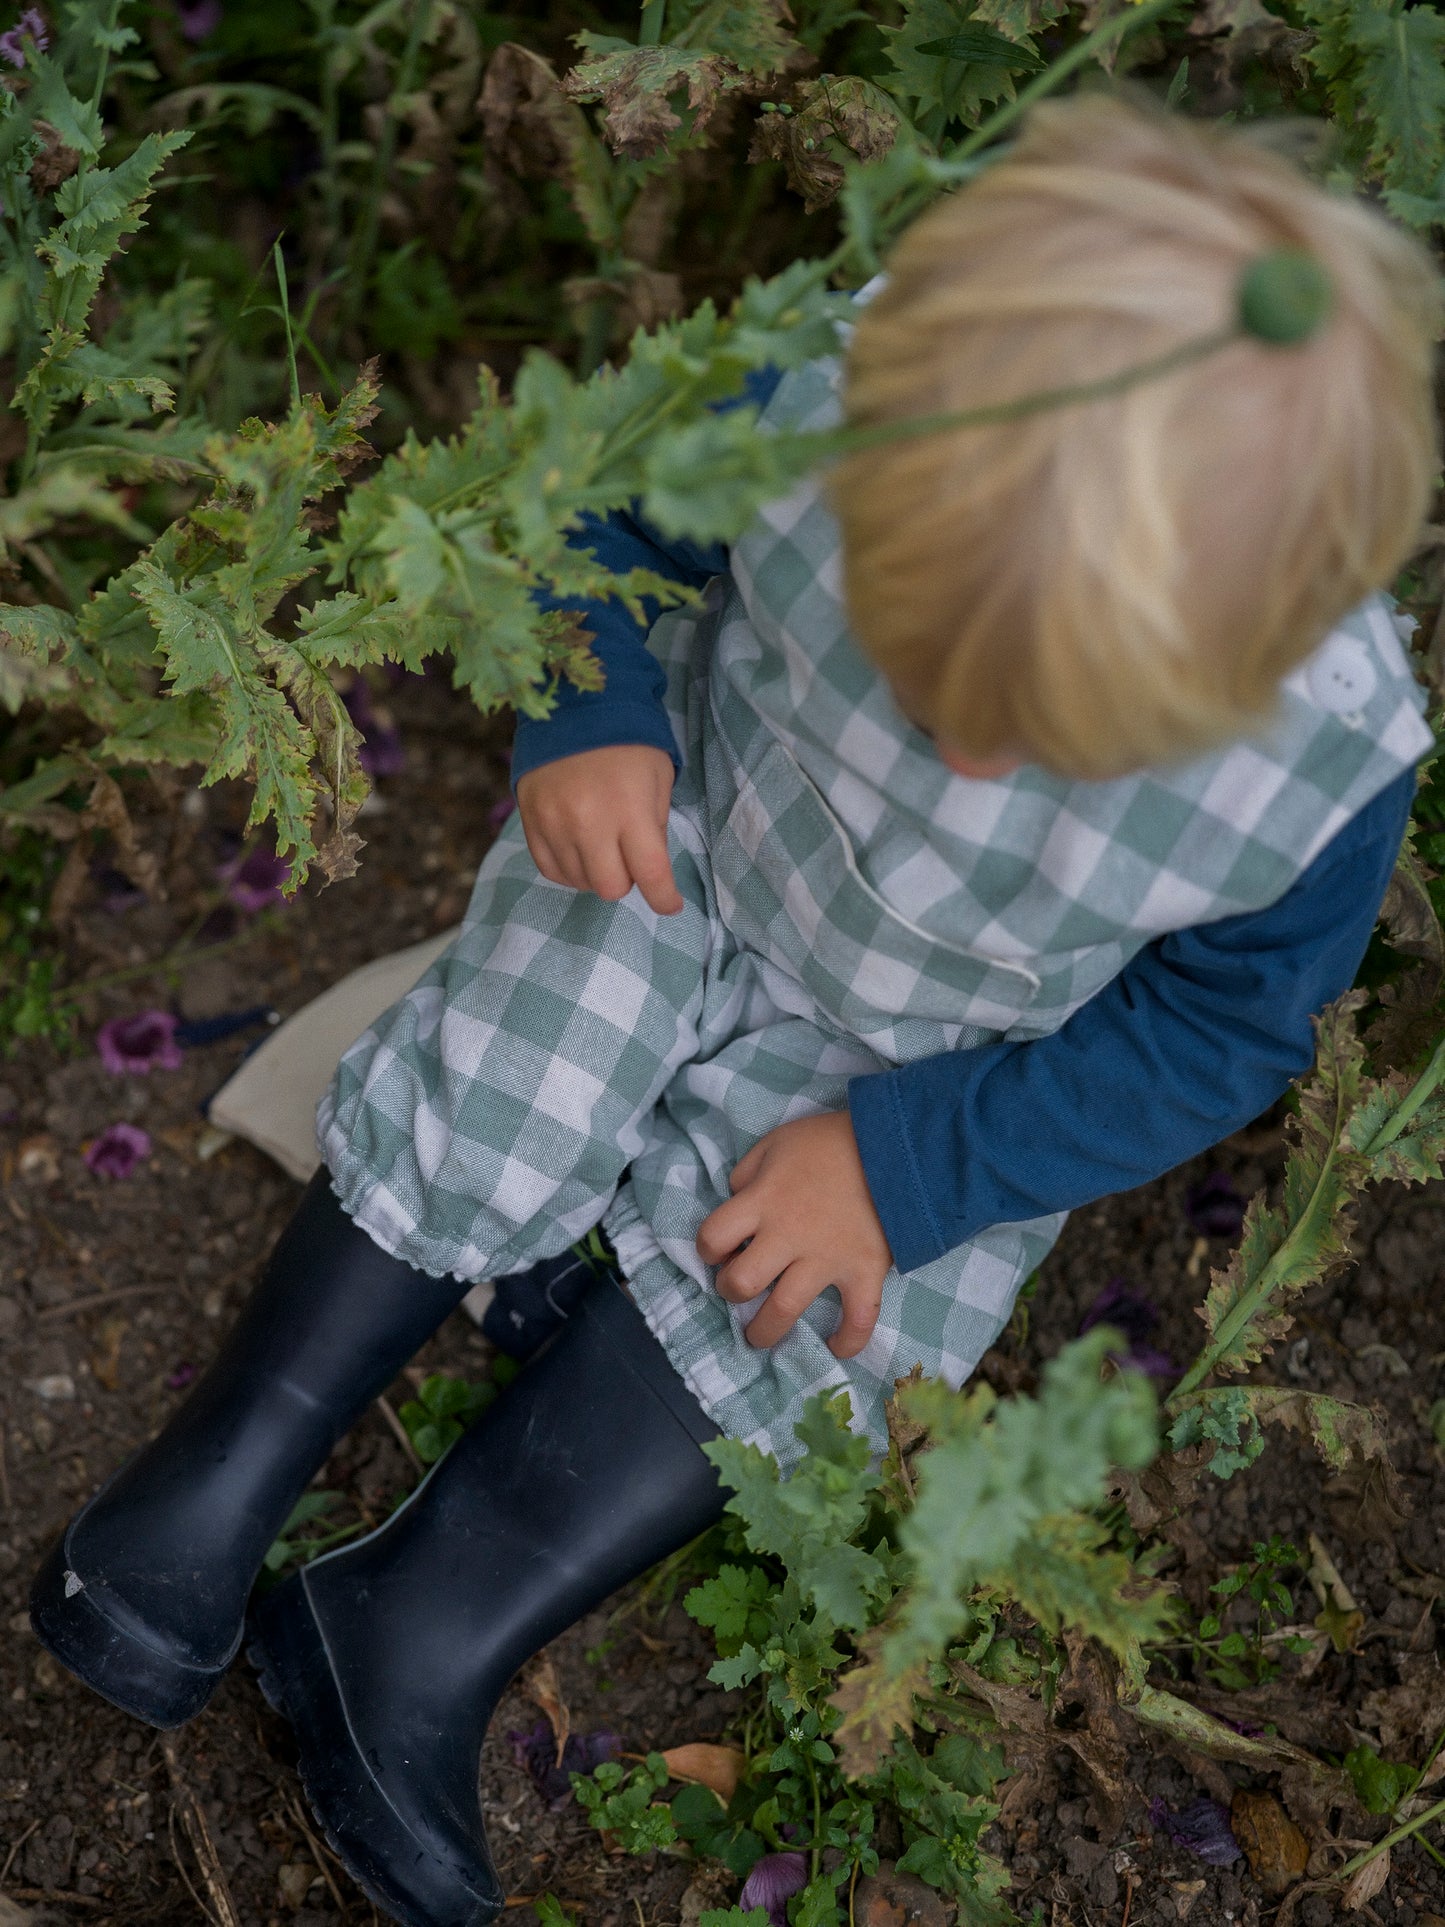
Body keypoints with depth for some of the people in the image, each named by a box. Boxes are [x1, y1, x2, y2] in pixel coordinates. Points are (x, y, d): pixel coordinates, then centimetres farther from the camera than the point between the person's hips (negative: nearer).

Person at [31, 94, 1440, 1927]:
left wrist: (911, 1160, -21)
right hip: (698, 835, 1)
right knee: (487, 1103, -17)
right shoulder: (825, 426, -32)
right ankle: (219, 1477, 1)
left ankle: (422, 1635, -6)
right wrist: (591, 710, -26)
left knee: (768, 1305, -16)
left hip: (942, 1062, 0)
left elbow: (1221, 1021, -15)